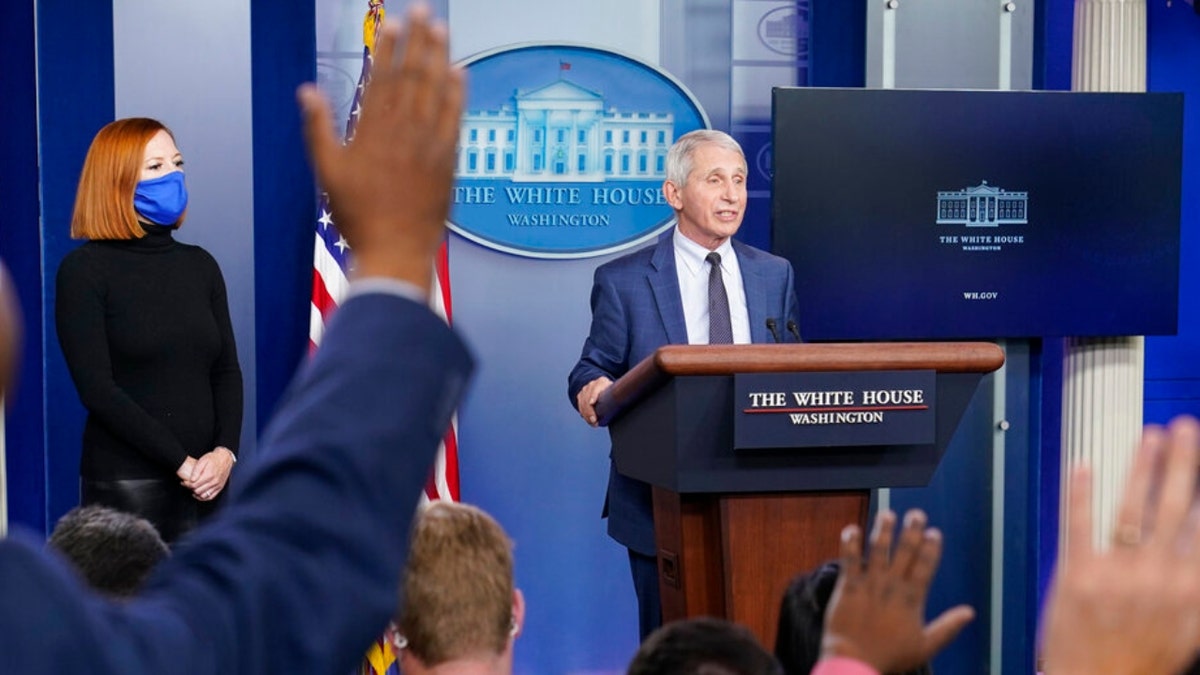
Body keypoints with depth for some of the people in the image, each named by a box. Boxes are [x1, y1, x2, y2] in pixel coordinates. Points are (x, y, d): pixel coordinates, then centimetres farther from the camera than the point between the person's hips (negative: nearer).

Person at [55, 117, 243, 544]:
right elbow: (96, 389, -9)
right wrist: (181, 462, -14)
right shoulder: (86, 269, -2)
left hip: (205, 483, 4)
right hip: (126, 484, -4)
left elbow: (227, 370, 9)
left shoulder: (200, 264, 13)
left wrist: (225, 451, -9)